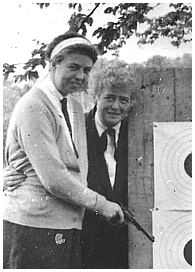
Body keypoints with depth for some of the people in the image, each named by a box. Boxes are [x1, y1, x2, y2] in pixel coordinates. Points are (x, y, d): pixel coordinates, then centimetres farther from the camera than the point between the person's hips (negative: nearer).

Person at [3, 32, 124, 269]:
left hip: (69, 223, 8)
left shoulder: (76, 107, 15)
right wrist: (100, 204, -10)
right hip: (33, 224, -8)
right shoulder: (33, 106, -13)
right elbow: (52, 178, -19)